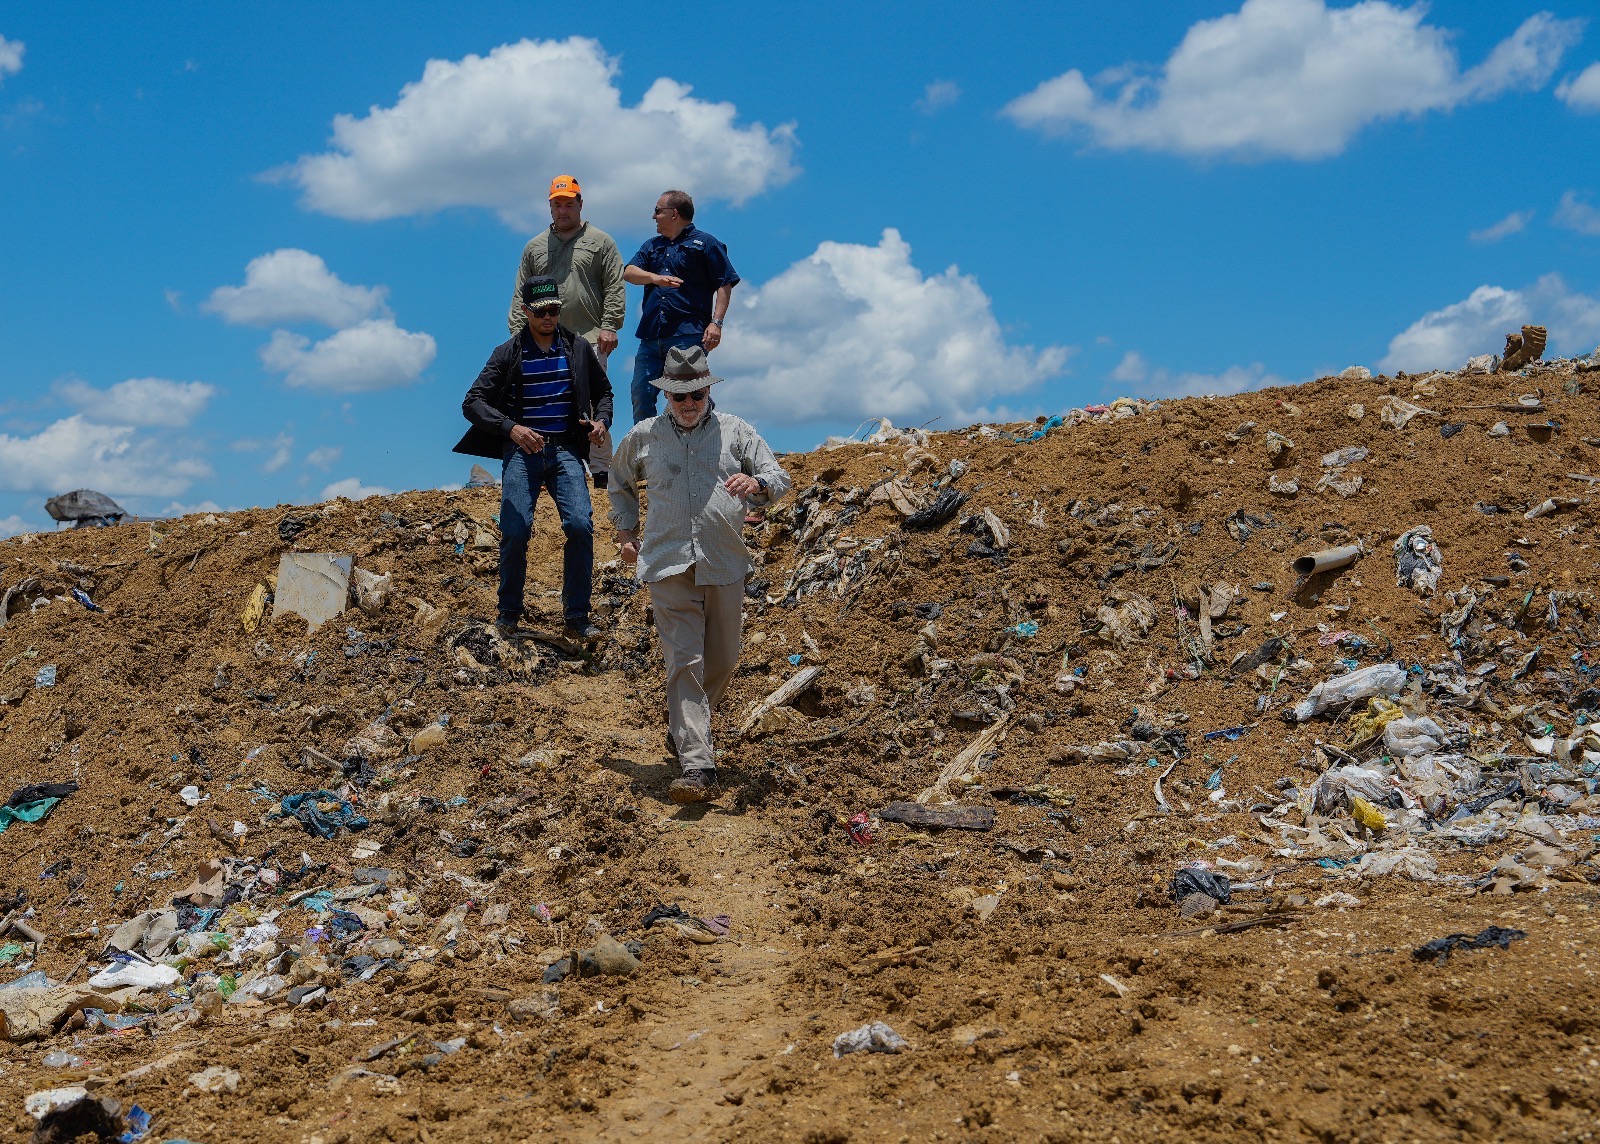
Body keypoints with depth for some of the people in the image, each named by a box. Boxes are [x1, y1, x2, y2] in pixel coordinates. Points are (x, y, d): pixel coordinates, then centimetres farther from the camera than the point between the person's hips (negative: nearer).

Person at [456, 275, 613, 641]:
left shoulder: (578, 348, 10)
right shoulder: (508, 354, 4)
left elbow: (603, 391, 22)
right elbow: (472, 402, -1)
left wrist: (601, 420, 0)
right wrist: (511, 428, -17)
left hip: (565, 450, 1)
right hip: (522, 450, -1)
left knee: (581, 525, -16)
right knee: (515, 532, -10)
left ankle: (577, 618, -7)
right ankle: (508, 612, 11)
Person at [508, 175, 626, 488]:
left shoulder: (600, 242, 9)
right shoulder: (535, 247, 19)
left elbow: (614, 288, 3)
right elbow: (521, 295, 17)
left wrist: (609, 326, -8)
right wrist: (518, 332, 6)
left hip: (589, 340, -3)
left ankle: (600, 470, -1)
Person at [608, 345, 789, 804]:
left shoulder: (735, 431, 7)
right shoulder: (643, 437, 10)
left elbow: (779, 479, 1)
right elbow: (620, 481, 28)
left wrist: (756, 483, -22)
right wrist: (625, 529, 18)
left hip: (724, 564, 2)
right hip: (669, 565, -1)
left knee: (721, 661, 12)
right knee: (684, 661, -11)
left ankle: (683, 728, 39)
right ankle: (697, 766, -16)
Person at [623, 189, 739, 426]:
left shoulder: (704, 243, 8)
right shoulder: (651, 246, 26)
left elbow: (725, 284, 0)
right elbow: (629, 272, 8)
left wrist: (716, 322, -13)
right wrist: (655, 277, -14)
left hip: (688, 336, -6)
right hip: (651, 335, 6)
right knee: (641, 395, 1)